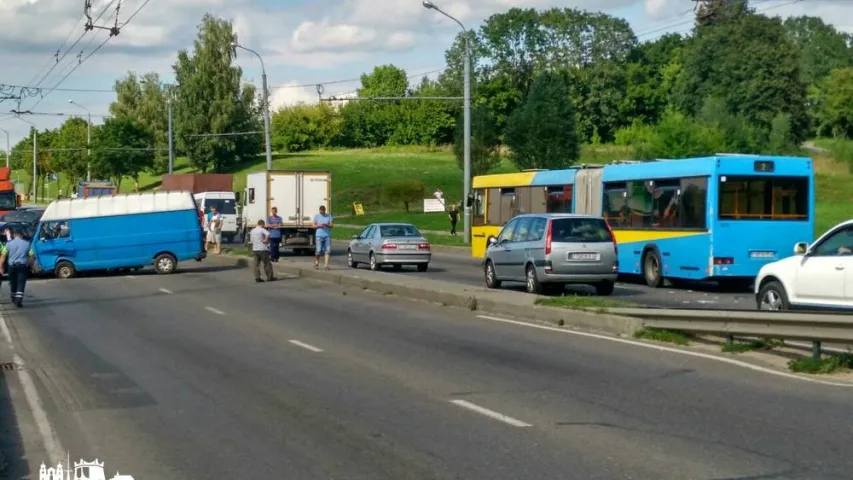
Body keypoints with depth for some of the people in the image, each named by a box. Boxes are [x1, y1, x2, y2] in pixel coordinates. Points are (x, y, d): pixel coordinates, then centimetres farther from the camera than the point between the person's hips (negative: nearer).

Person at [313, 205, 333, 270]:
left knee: (328, 251, -6)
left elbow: (331, 225, 5)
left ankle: (326, 265, -5)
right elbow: (314, 226, 7)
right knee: (319, 250, -7)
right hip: (319, 235, -1)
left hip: (327, 236, 1)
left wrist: (326, 225, -14)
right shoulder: (316, 216, 10)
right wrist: (319, 225, -12)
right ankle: (316, 263, 16)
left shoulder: (329, 216, 12)